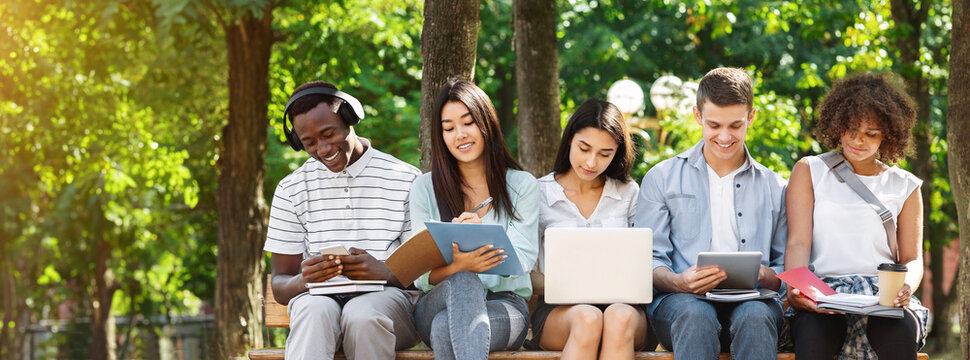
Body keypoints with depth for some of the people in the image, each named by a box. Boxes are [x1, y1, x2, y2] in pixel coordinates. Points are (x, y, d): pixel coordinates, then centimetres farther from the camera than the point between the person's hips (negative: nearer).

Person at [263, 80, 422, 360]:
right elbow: (280, 285, 13)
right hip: (320, 297, 1)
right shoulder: (291, 189, 14)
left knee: (362, 314, -38)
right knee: (313, 311, -36)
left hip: (389, 297, -1)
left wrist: (384, 272, -18)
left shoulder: (406, 180, 8)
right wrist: (303, 280, -13)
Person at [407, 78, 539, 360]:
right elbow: (421, 275, 1)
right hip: (438, 303, 1)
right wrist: (457, 267, -24)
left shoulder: (522, 186, 9)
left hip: (506, 303, -1)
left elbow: (522, 260, -1)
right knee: (464, 282, -38)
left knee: (445, 328, -36)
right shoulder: (424, 188, 9)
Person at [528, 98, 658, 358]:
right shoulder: (540, 193, 8)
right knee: (587, 319, -38)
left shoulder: (629, 193, 14)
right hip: (560, 310, -1)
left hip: (623, 304, 1)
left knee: (619, 318, -37)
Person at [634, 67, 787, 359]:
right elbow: (648, 260, 7)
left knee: (755, 316, -36)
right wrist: (678, 282, -17)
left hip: (750, 299, 1)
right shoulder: (662, 178, 15)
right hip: (680, 301, -1)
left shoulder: (774, 187, 20)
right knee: (695, 315, -38)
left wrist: (763, 274, -9)